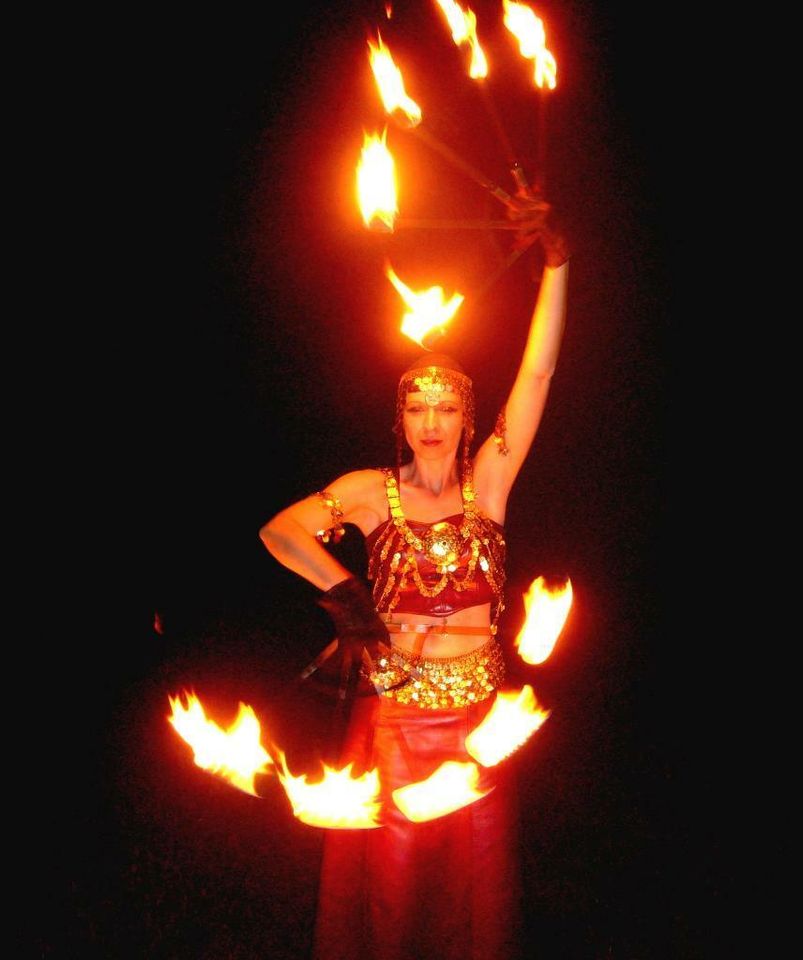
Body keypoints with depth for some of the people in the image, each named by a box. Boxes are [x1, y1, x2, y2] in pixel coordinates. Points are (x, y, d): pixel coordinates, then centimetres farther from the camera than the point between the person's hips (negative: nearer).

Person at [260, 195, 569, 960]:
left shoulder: (488, 481, 1)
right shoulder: (372, 491, 0)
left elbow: (538, 372, -4)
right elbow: (280, 531, -7)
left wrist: (555, 261, -8)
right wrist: (342, 591, -22)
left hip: (479, 715, 1)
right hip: (391, 715, -1)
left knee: (477, 881, 12)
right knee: (390, 877, 8)